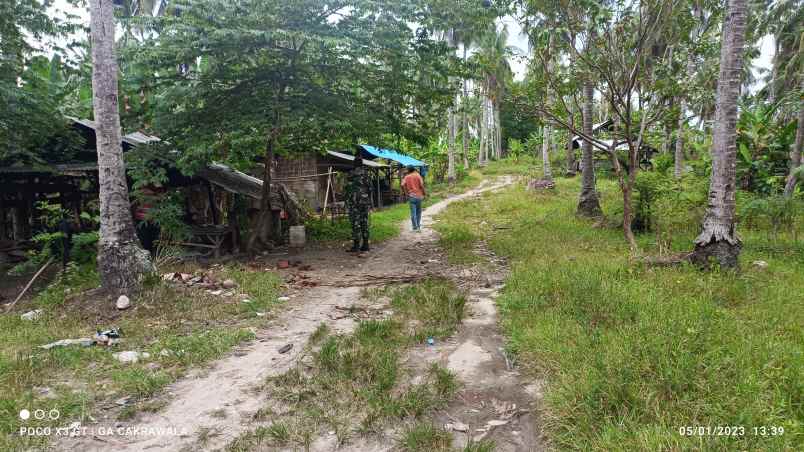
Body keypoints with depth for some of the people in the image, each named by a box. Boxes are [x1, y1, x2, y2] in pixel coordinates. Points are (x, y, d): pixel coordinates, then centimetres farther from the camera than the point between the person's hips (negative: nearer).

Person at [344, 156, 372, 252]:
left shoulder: (351, 174, -6)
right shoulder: (366, 173, 7)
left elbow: (348, 189, -8)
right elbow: (369, 188, 8)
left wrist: (347, 201, -3)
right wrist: (370, 201, 14)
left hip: (354, 201, -5)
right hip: (365, 200, 5)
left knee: (355, 223, -4)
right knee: (364, 222, 9)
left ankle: (356, 245, -5)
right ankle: (365, 244, 9)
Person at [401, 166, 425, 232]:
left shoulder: (406, 177, 7)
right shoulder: (418, 175, 3)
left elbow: (403, 185, -8)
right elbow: (421, 185, -9)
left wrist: (406, 193, 2)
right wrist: (424, 193, 1)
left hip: (411, 196, 0)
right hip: (418, 196, 0)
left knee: (413, 213, 3)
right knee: (418, 212, 14)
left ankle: (415, 228, 4)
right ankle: (418, 226, 16)